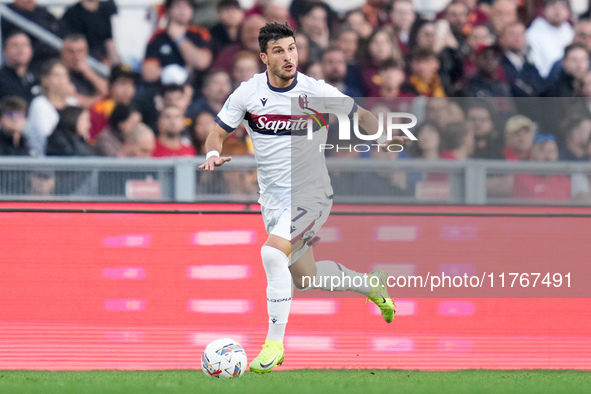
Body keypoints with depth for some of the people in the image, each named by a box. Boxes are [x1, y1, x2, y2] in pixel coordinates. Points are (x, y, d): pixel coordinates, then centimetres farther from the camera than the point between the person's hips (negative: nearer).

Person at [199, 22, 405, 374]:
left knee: (272, 253, -28)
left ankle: (275, 344, -20)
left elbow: (362, 116, 3)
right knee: (305, 278, 15)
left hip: (311, 194, -5)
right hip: (273, 198, 5)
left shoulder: (317, 92, -11)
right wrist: (213, 154, -16)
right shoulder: (248, 93, -4)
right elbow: (218, 132, 5)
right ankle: (372, 285, 43)